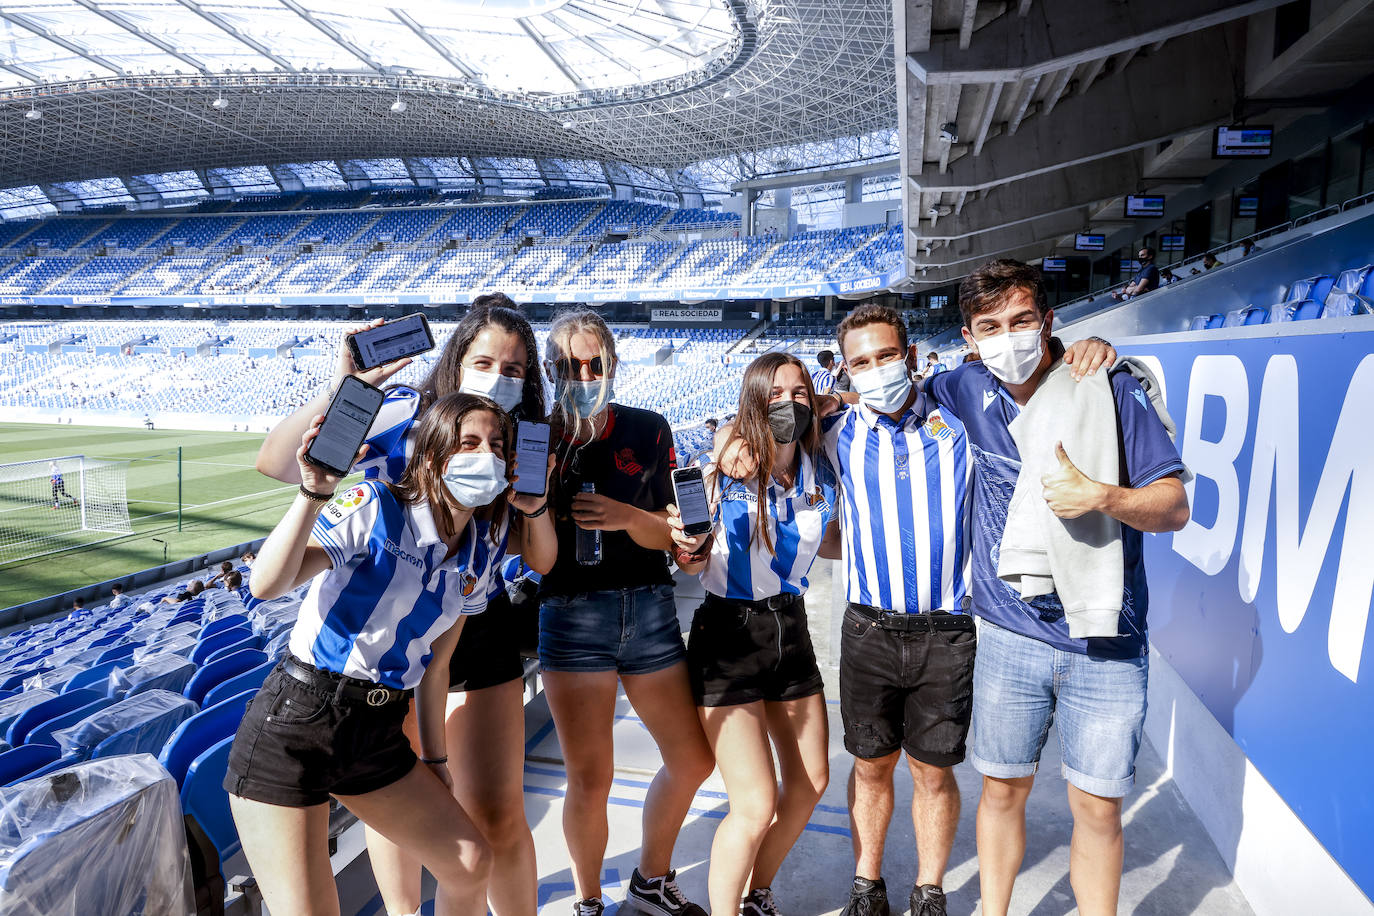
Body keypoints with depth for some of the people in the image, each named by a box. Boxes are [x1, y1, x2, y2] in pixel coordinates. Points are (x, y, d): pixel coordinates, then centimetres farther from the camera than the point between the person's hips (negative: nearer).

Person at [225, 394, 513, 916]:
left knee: (471, 862, 9)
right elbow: (266, 585, -27)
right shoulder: (374, 509, -14)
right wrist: (315, 492, -37)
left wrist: (435, 760, 15)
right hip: (293, 723, -6)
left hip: (377, 736, 6)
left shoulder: (482, 549, 4)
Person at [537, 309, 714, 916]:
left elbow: (671, 533, 2)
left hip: (650, 610, 3)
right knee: (590, 780, 0)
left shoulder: (647, 430, 4)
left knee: (693, 760, 11)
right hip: (573, 615, -3)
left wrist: (626, 516, -18)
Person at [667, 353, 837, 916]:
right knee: (756, 806, -7)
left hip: (790, 627, 6)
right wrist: (686, 546, -31)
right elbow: (692, 563, -11)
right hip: (729, 632, -6)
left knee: (811, 781, 16)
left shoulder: (820, 475, -1)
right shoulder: (728, 468, -14)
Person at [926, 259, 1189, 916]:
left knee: (1097, 807, 8)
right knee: (1002, 789, 14)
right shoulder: (966, 392, 0)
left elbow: (1174, 507, -5)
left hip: (1107, 644, -1)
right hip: (1010, 636, 2)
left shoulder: (1111, 391, -5)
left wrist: (1102, 496, -22)